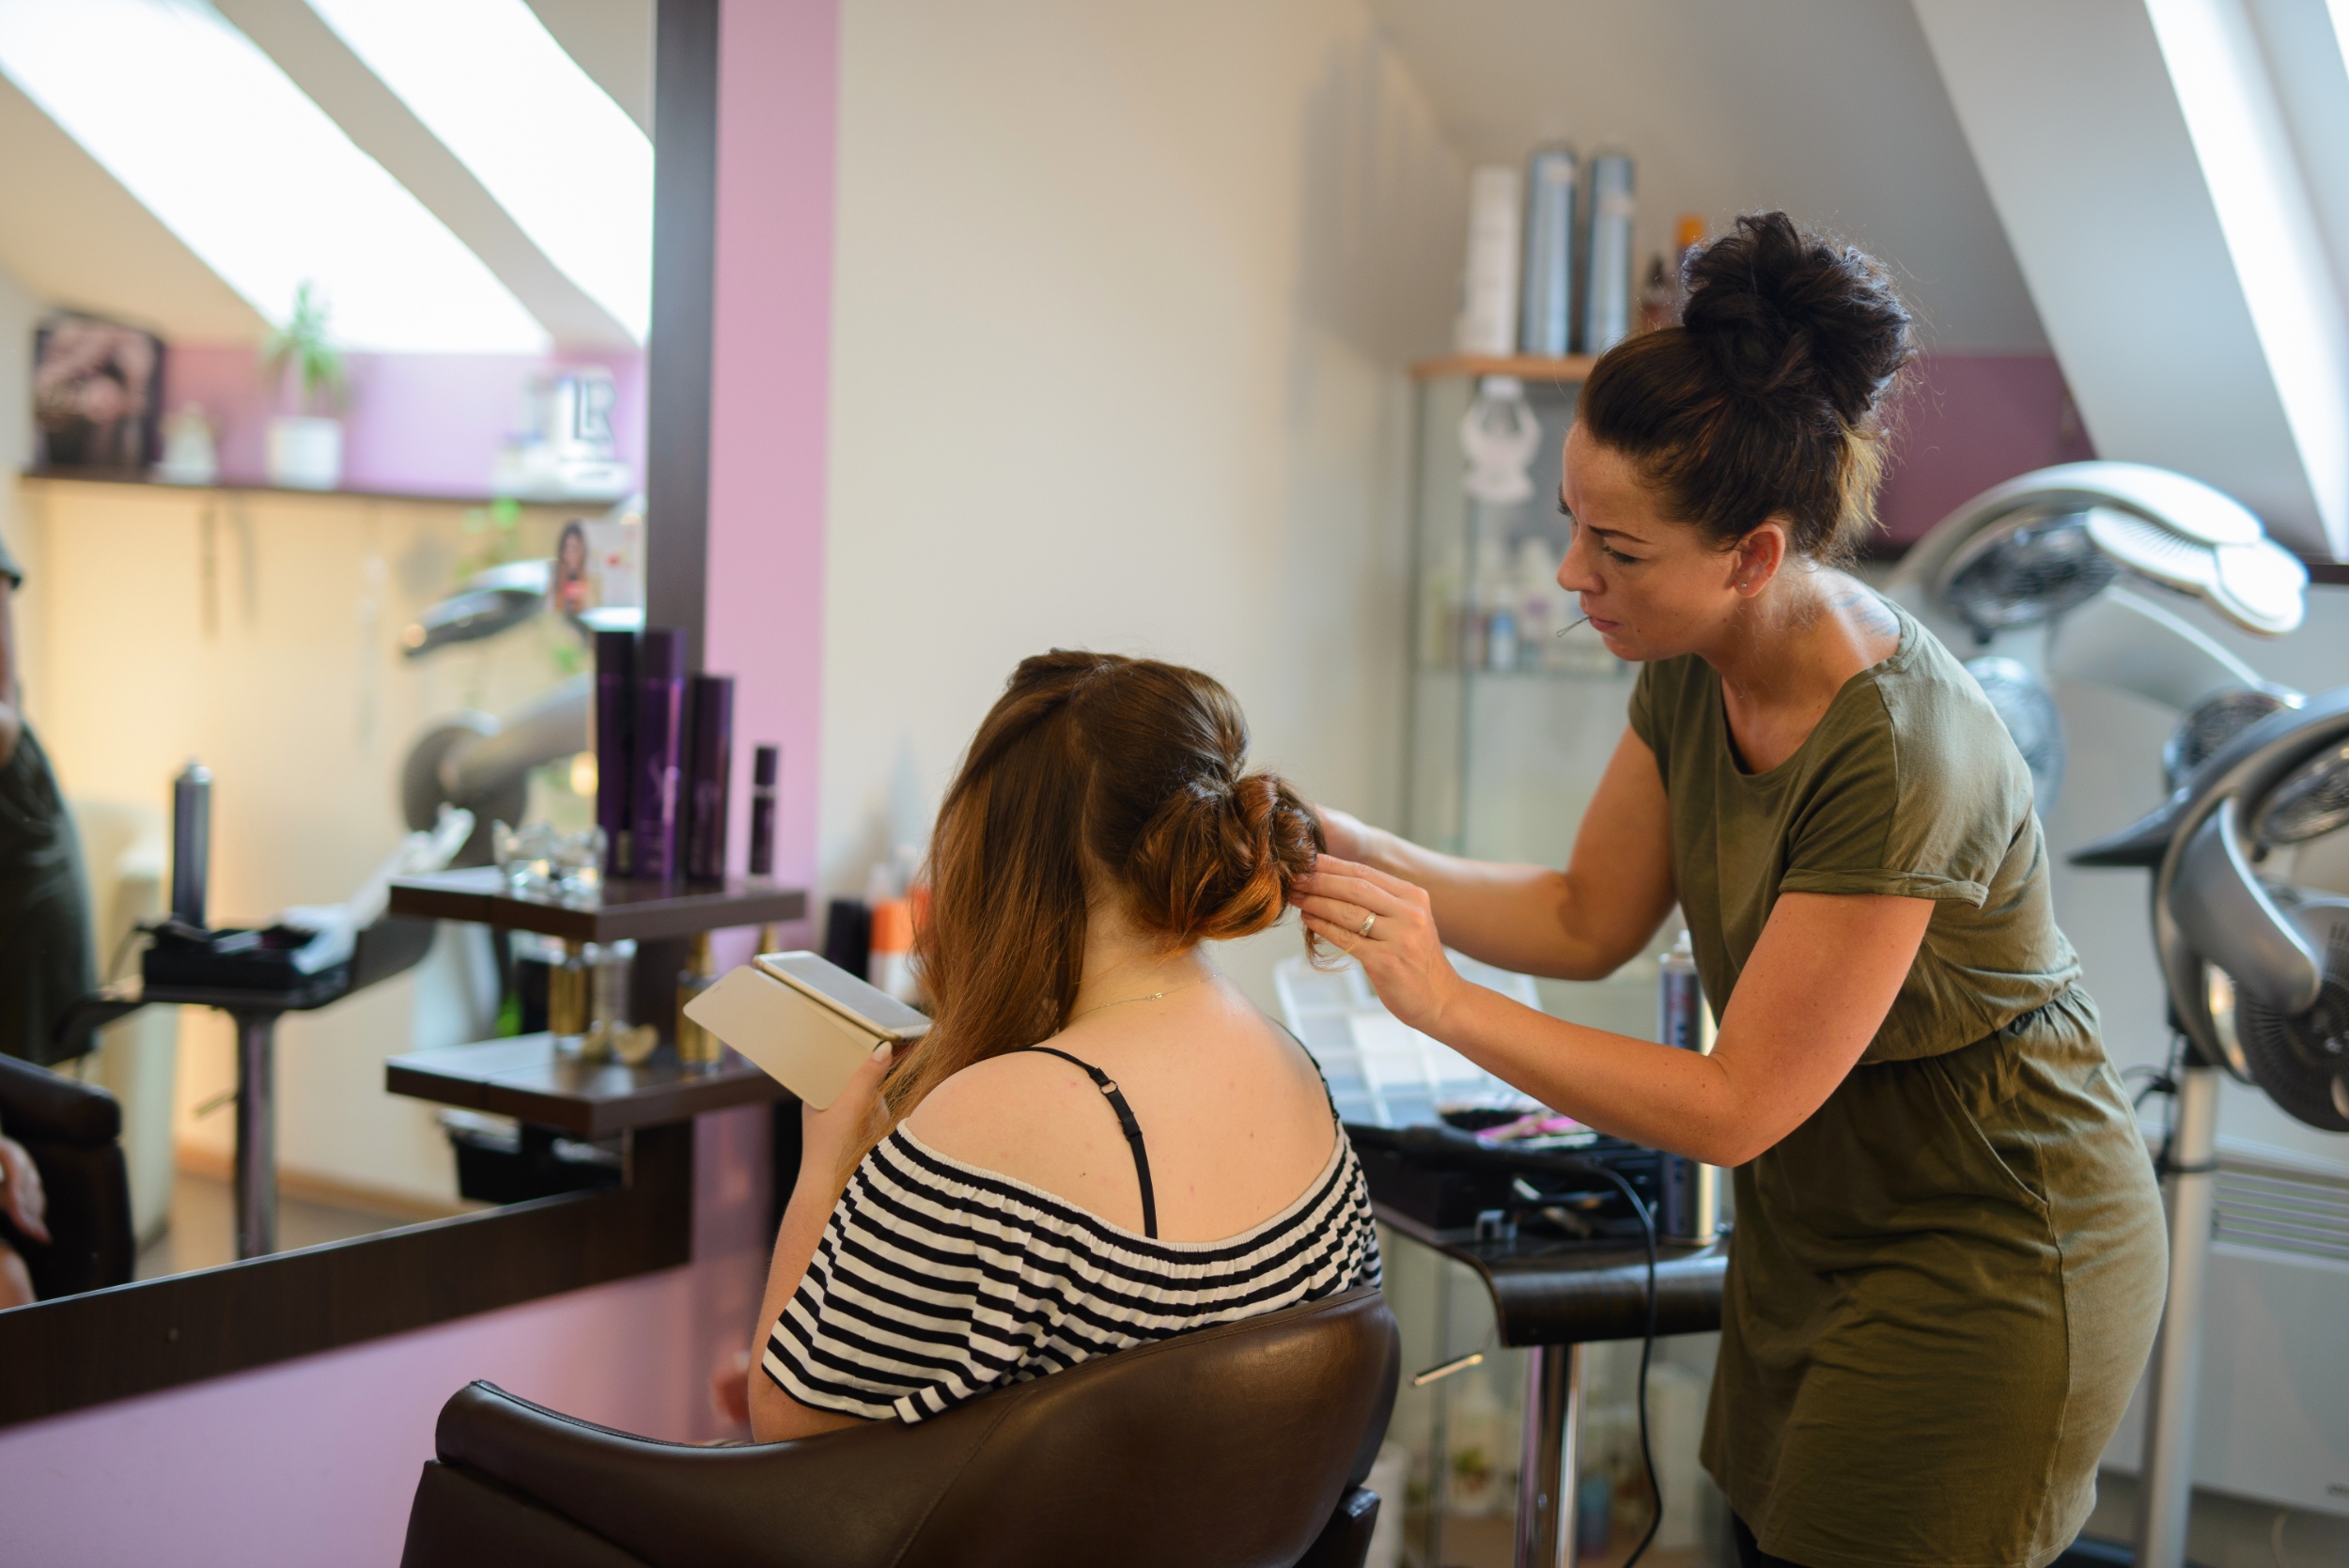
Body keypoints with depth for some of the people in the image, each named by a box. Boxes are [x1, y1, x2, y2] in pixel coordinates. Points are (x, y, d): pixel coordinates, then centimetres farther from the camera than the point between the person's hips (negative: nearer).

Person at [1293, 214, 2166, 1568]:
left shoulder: (1898, 758, -31)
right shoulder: (1695, 670, -7)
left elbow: (1734, 1106, -25)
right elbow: (1586, 919, 5)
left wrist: (1443, 1000, -25)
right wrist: (1350, 851, -8)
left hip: (1987, 1265, -8)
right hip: (1815, 1233, 8)